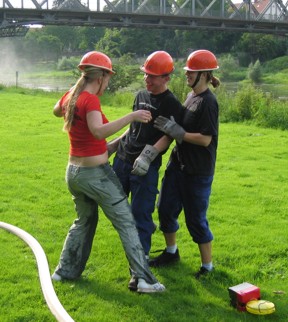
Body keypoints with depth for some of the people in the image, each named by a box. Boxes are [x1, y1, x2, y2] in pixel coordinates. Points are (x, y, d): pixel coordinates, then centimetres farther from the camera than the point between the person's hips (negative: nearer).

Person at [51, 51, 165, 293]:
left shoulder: (70, 96, 4)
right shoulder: (90, 100, -19)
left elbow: (57, 111, 28)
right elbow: (98, 131, -37)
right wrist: (131, 117, -39)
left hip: (74, 171, 8)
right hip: (96, 173, -8)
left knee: (85, 220, 25)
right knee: (126, 223, -1)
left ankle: (66, 270, 31)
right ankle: (144, 279, -2)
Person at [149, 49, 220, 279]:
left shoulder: (208, 102, -18)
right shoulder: (191, 96, 9)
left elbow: (205, 139, -23)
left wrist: (175, 130, -20)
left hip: (198, 171, -9)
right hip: (178, 163, 9)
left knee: (196, 219, 2)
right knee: (166, 208, 16)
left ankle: (207, 266, 21)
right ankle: (171, 252, 38)